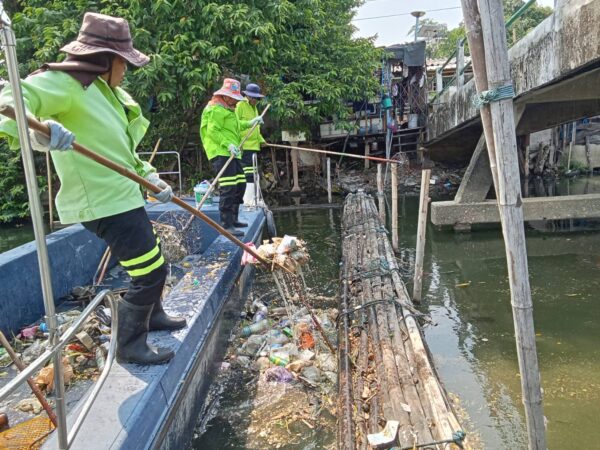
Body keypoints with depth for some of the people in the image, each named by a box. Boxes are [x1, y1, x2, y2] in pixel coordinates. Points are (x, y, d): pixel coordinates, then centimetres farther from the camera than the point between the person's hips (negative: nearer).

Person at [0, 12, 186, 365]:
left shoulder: (103, 90, 16)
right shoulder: (63, 83, -14)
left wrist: (152, 178, 15)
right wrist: (36, 130, -50)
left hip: (123, 195, 10)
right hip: (105, 203, -10)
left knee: (152, 262, 23)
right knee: (151, 271, -6)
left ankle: (154, 316, 46)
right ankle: (130, 345, 12)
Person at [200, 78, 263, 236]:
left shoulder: (228, 110, 23)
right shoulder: (216, 110, -10)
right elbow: (212, 131, -19)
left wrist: (249, 123, 38)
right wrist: (227, 145, -25)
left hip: (232, 154, 11)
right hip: (221, 154, -11)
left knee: (240, 185, 15)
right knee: (228, 188, -16)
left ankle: (234, 219, 27)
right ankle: (226, 225, -14)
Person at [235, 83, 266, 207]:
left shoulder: (254, 108, 20)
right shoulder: (240, 106, -6)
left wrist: (261, 140, 17)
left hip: (254, 146, 9)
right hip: (245, 146, -9)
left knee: (253, 174, 10)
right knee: (249, 174, -12)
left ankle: (251, 199, 16)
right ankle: (249, 200, -10)